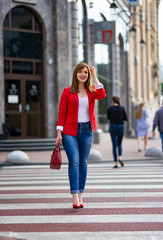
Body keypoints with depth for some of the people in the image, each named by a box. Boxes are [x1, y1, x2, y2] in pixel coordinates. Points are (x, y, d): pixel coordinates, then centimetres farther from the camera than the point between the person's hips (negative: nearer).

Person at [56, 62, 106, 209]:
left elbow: (102, 95, -14)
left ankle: (80, 196, 15)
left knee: (83, 163, 7)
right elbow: (62, 112, 0)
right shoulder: (67, 91, 2)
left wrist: (95, 77, -7)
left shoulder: (91, 91, 9)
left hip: (86, 131, 3)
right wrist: (59, 133, -7)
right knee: (74, 161, -13)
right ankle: (75, 198, -15)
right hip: (70, 131, -3)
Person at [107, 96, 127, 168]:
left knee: (114, 145, 3)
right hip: (120, 127, 1)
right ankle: (120, 157, -7)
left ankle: (116, 163, 0)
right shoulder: (122, 108, -2)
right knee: (119, 144, 18)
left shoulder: (110, 108, -5)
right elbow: (126, 118, 3)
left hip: (112, 127, -1)